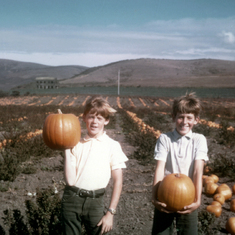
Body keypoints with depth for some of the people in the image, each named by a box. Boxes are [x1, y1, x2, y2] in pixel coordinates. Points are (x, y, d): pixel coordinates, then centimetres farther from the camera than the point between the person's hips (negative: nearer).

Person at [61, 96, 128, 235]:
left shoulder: (112, 146, 0)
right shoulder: (77, 144, 3)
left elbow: (118, 181, 0)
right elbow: (70, 180, -6)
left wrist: (110, 212, -4)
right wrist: (67, 150, -9)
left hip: (95, 202, -1)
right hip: (71, 199, 1)